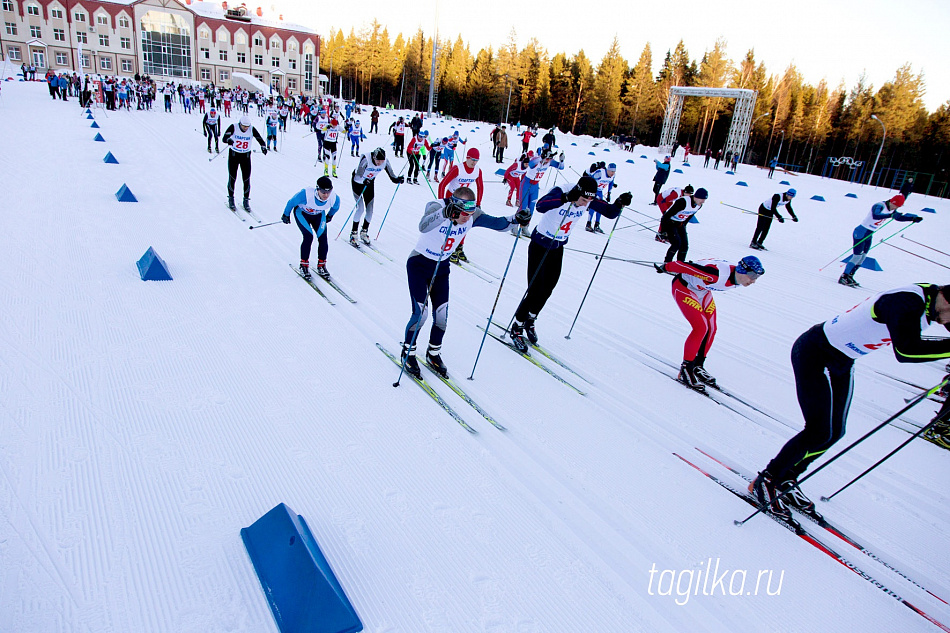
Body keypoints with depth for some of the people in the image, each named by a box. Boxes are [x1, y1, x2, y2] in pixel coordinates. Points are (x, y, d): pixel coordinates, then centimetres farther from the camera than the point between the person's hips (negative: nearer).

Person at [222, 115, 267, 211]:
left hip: (246, 156, 1)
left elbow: (260, 139, -15)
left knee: (246, 179, -1)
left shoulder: (252, 129, -10)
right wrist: (228, 140, -47)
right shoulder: (233, 127, -14)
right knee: (232, 178, 3)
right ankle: (231, 199, 19)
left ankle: (246, 200, 13)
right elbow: (224, 138, -23)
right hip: (233, 155, -1)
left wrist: (263, 147, -38)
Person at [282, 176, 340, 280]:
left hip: (319, 215, 3)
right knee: (308, 237, -19)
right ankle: (304, 265, -2)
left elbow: (335, 207, -1)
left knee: (323, 238, -11)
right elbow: (291, 202, -19)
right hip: (302, 213, -3)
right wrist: (286, 215, -4)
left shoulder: (334, 198, -29)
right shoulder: (306, 194, -39)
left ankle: (321, 265, 7)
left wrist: (330, 215, 16)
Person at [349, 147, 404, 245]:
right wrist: (364, 181, -55)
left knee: (370, 210, 0)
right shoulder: (366, 159, -33)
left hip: (369, 183, 4)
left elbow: (392, 176, -15)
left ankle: (364, 232, 20)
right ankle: (353, 233, -2)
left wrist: (398, 179, -35)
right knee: (360, 208, -15)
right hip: (357, 182, -4)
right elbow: (357, 177, -36)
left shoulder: (385, 162, -21)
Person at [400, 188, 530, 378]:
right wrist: (445, 213, -67)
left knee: (442, 314, 2)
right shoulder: (437, 207, -29)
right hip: (419, 264, -5)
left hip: (442, 267, 5)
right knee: (421, 312, -11)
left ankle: (433, 354, 26)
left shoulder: (473, 216, -14)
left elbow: (497, 223, -9)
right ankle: (408, 352, 14)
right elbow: (423, 226, -49)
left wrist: (515, 219, -29)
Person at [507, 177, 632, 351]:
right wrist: (566, 198, -60)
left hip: (558, 249, 6)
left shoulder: (589, 200, -10)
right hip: (539, 246, -6)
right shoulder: (560, 193, -27)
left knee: (547, 289, 12)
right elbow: (541, 206, -47)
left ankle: (530, 321, 35)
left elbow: (610, 212, -3)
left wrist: (620, 203, -24)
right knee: (535, 290, -7)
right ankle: (516, 328, 11)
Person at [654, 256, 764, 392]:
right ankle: (686, 370, -8)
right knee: (701, 328, -19)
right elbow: (687, 266, -29)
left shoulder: (740, 279, -12)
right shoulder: (717, 274, -39)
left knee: (711, 329, 2)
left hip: (702, 291, 9)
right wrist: (665, 267, -14)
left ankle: (698, 366, 18)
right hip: (683, 287, -9)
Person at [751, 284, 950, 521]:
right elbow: (906, 351, -43)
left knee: (835, 432, 11)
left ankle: (785, 481, 26)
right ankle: (765, 482, 8)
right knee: (818, 433, -10)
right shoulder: (908, 302, -29)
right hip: (813, 353, -10)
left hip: (842, 363, 10)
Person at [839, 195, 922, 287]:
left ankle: (849, 277, 15)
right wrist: (890, 215, -48)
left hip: (869, 235, 10)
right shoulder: (879, 206, -20)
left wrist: (914, 218, 12)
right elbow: (875, 216, -40)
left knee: (862, 258, 9)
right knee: (857, 257, -11)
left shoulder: (891, 210, 8)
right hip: (861, 233, -10)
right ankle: (843, 278, -7)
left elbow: (900, 217, 22)